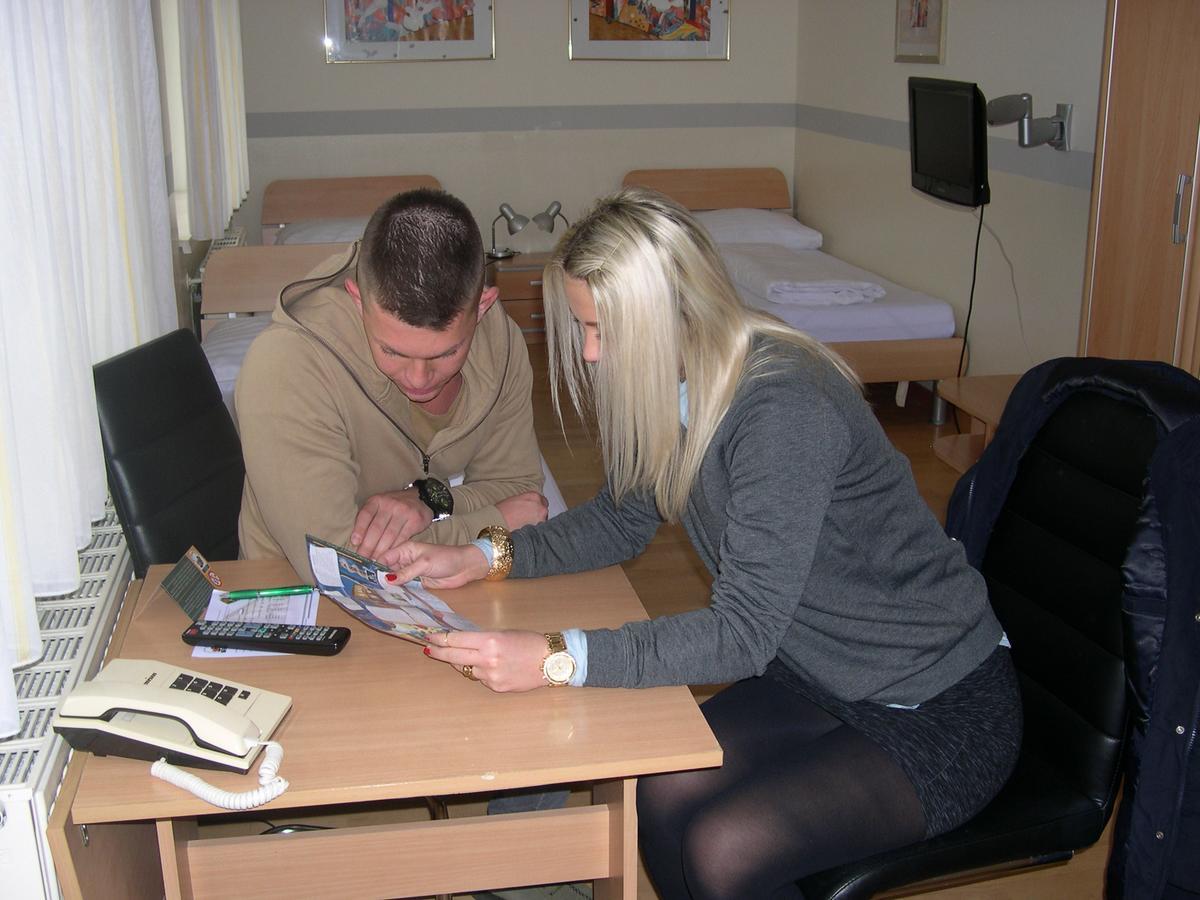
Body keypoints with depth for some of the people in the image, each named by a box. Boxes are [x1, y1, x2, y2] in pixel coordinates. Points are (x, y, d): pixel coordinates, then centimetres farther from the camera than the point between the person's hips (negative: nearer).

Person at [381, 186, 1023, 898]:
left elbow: (744, 634, -31)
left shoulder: (786, 409, -31)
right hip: (819, 674, 7)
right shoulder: (674, 386, -5)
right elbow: (625, 519, 10)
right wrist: (484, 558, -3)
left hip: (942, 709, -7)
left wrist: (558, 660, -35)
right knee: (664, 793, -13)